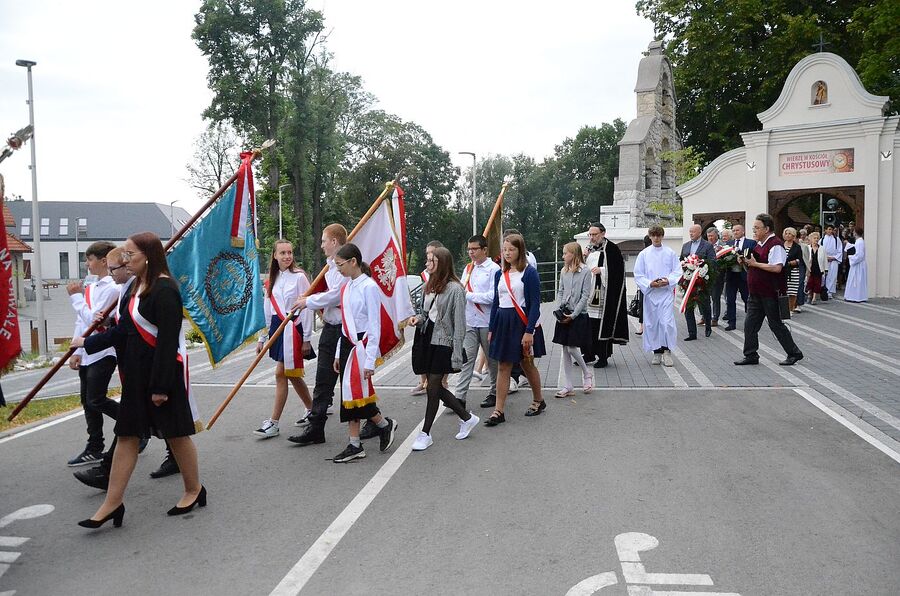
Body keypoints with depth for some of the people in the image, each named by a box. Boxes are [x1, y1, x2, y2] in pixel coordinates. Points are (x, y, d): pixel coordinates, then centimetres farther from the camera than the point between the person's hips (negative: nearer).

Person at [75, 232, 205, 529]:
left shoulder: (164, 289, -18)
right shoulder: (139, 285, 11)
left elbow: (167, 340, -21)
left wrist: (161, 385, -21)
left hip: (165, 370, -9)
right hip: (138, 371, 9)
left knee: (176, 433, 5)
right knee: (126, 435, 8)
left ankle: (194, 490, 24)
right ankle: (113, 503, 15)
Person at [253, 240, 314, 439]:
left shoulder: (299, 277, -8)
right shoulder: (273, 279, 12)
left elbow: (307, 308, -9)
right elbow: (267, 310, 14)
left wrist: (307, 339, -11)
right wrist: (262, 338, 12)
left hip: (293, 328, -7)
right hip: (277, 327, 7)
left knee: (281, 373, -8)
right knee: (293, 374, 14)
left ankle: (273, 423, -2)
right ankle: (311, 409, 32)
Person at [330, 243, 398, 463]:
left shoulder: (369, 287, -13)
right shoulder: (347, 287, 12)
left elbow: (375, 326, -15)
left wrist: (370, 360, -17)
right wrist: (339, 353, 17)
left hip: (362, 345, -8)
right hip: (347, 345, 8)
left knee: (358, 394, -7)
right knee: (349, 395, 8)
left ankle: (385, 424, 18)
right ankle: (355, 445, 14)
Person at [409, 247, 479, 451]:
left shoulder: (454, 289, -14)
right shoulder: (430, 285, 10)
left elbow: (459, 324, -15)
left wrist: (457, 355, -17)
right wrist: (418, 319, -3)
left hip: (443, 343, -8)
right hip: (428, 340, 8)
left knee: (433, 388, -1)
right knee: (436, 388, 12)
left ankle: (425, 434, 12)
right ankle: (467, 418, 30)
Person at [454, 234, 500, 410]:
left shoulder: (494, 269, -10)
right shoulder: (468, 268, 11)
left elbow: (493, 297, -17)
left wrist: (469, 295, -12)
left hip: (487, 322, -5)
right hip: (470, 321, 5)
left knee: (492, 359, 10)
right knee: (467, 358, -1)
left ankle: (495, 393, 25)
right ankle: (460, 397, -2)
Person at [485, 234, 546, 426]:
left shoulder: (529, 273, -8)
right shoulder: (500, 274, 9)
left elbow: (534, 304, -12)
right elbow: (496, 302, 13)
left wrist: (529, 331, -18)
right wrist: (492, 329, 10)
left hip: (522, 322, -5)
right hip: (502, 322, 5)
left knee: (527, 364, 10)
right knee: (503, 367, 3)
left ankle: (538, 401, 32)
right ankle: (498, 411, 4)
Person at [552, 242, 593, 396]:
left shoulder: (585, 272, -8)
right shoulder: (564, 271, 9)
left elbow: (585, 295, -11)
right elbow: (560, 292, 12)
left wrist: (573, 315, -14)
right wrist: (558, 309, -3)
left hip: (578, 315, -6)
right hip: (564, 315, 6)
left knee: (572, 349, -8)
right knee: (565, 350, 5)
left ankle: (587, 373, 19)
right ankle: (569, 386, 12)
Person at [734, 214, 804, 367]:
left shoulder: (775, 244, -15)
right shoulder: (758, 244, 14)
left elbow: (777, 268, -26)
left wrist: (755, 263, -21)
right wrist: (745, 262, 3)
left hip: (770, 294, -9)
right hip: (756, 293, 9)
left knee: (776, 324, 1)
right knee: (750, 324, 7)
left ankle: (794, 353, 16)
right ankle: (751, 355, 14)